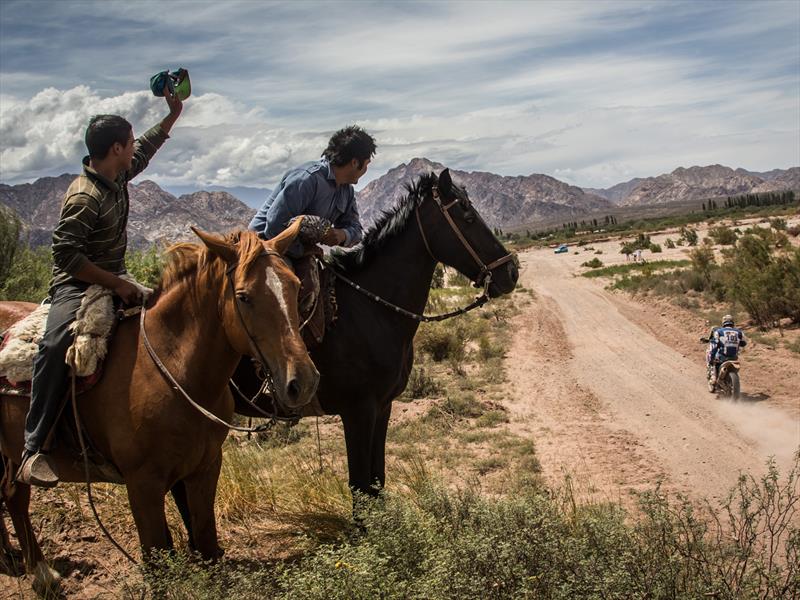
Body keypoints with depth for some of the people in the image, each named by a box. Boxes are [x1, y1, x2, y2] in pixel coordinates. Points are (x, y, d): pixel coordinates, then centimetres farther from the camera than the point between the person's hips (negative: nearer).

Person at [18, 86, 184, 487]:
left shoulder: (117, 176, 5)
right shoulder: (84, 197, -22)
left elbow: (147, 148, 26)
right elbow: (65, 254, -25)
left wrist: (173, 114, 25)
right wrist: (117, 285, -25)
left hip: (114, 281, 10)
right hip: (77, 287, -10)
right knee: (57, 344, -35)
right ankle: (34, 449, -35)